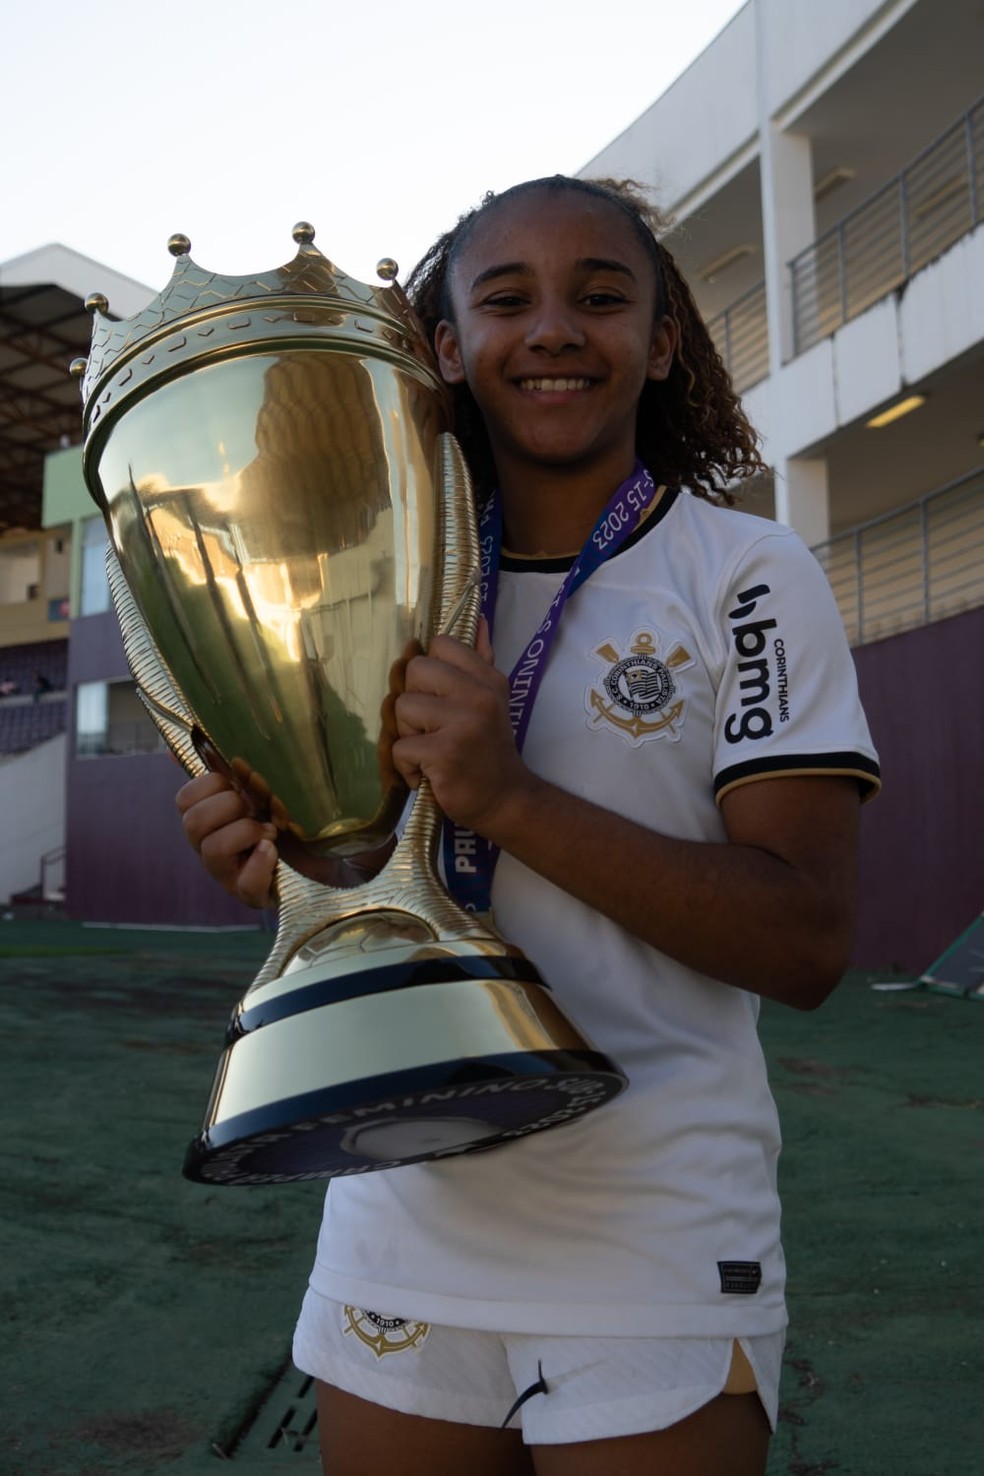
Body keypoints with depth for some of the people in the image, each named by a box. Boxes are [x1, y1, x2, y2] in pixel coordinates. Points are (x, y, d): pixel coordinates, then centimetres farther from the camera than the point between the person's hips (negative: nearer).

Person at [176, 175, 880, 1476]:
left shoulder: (751, 578, -7)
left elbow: (806, 941, -14)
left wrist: (511, 799, -23)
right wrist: (280, 864, -8)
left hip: (657, 1258, -4)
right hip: (400, 1230, 4)